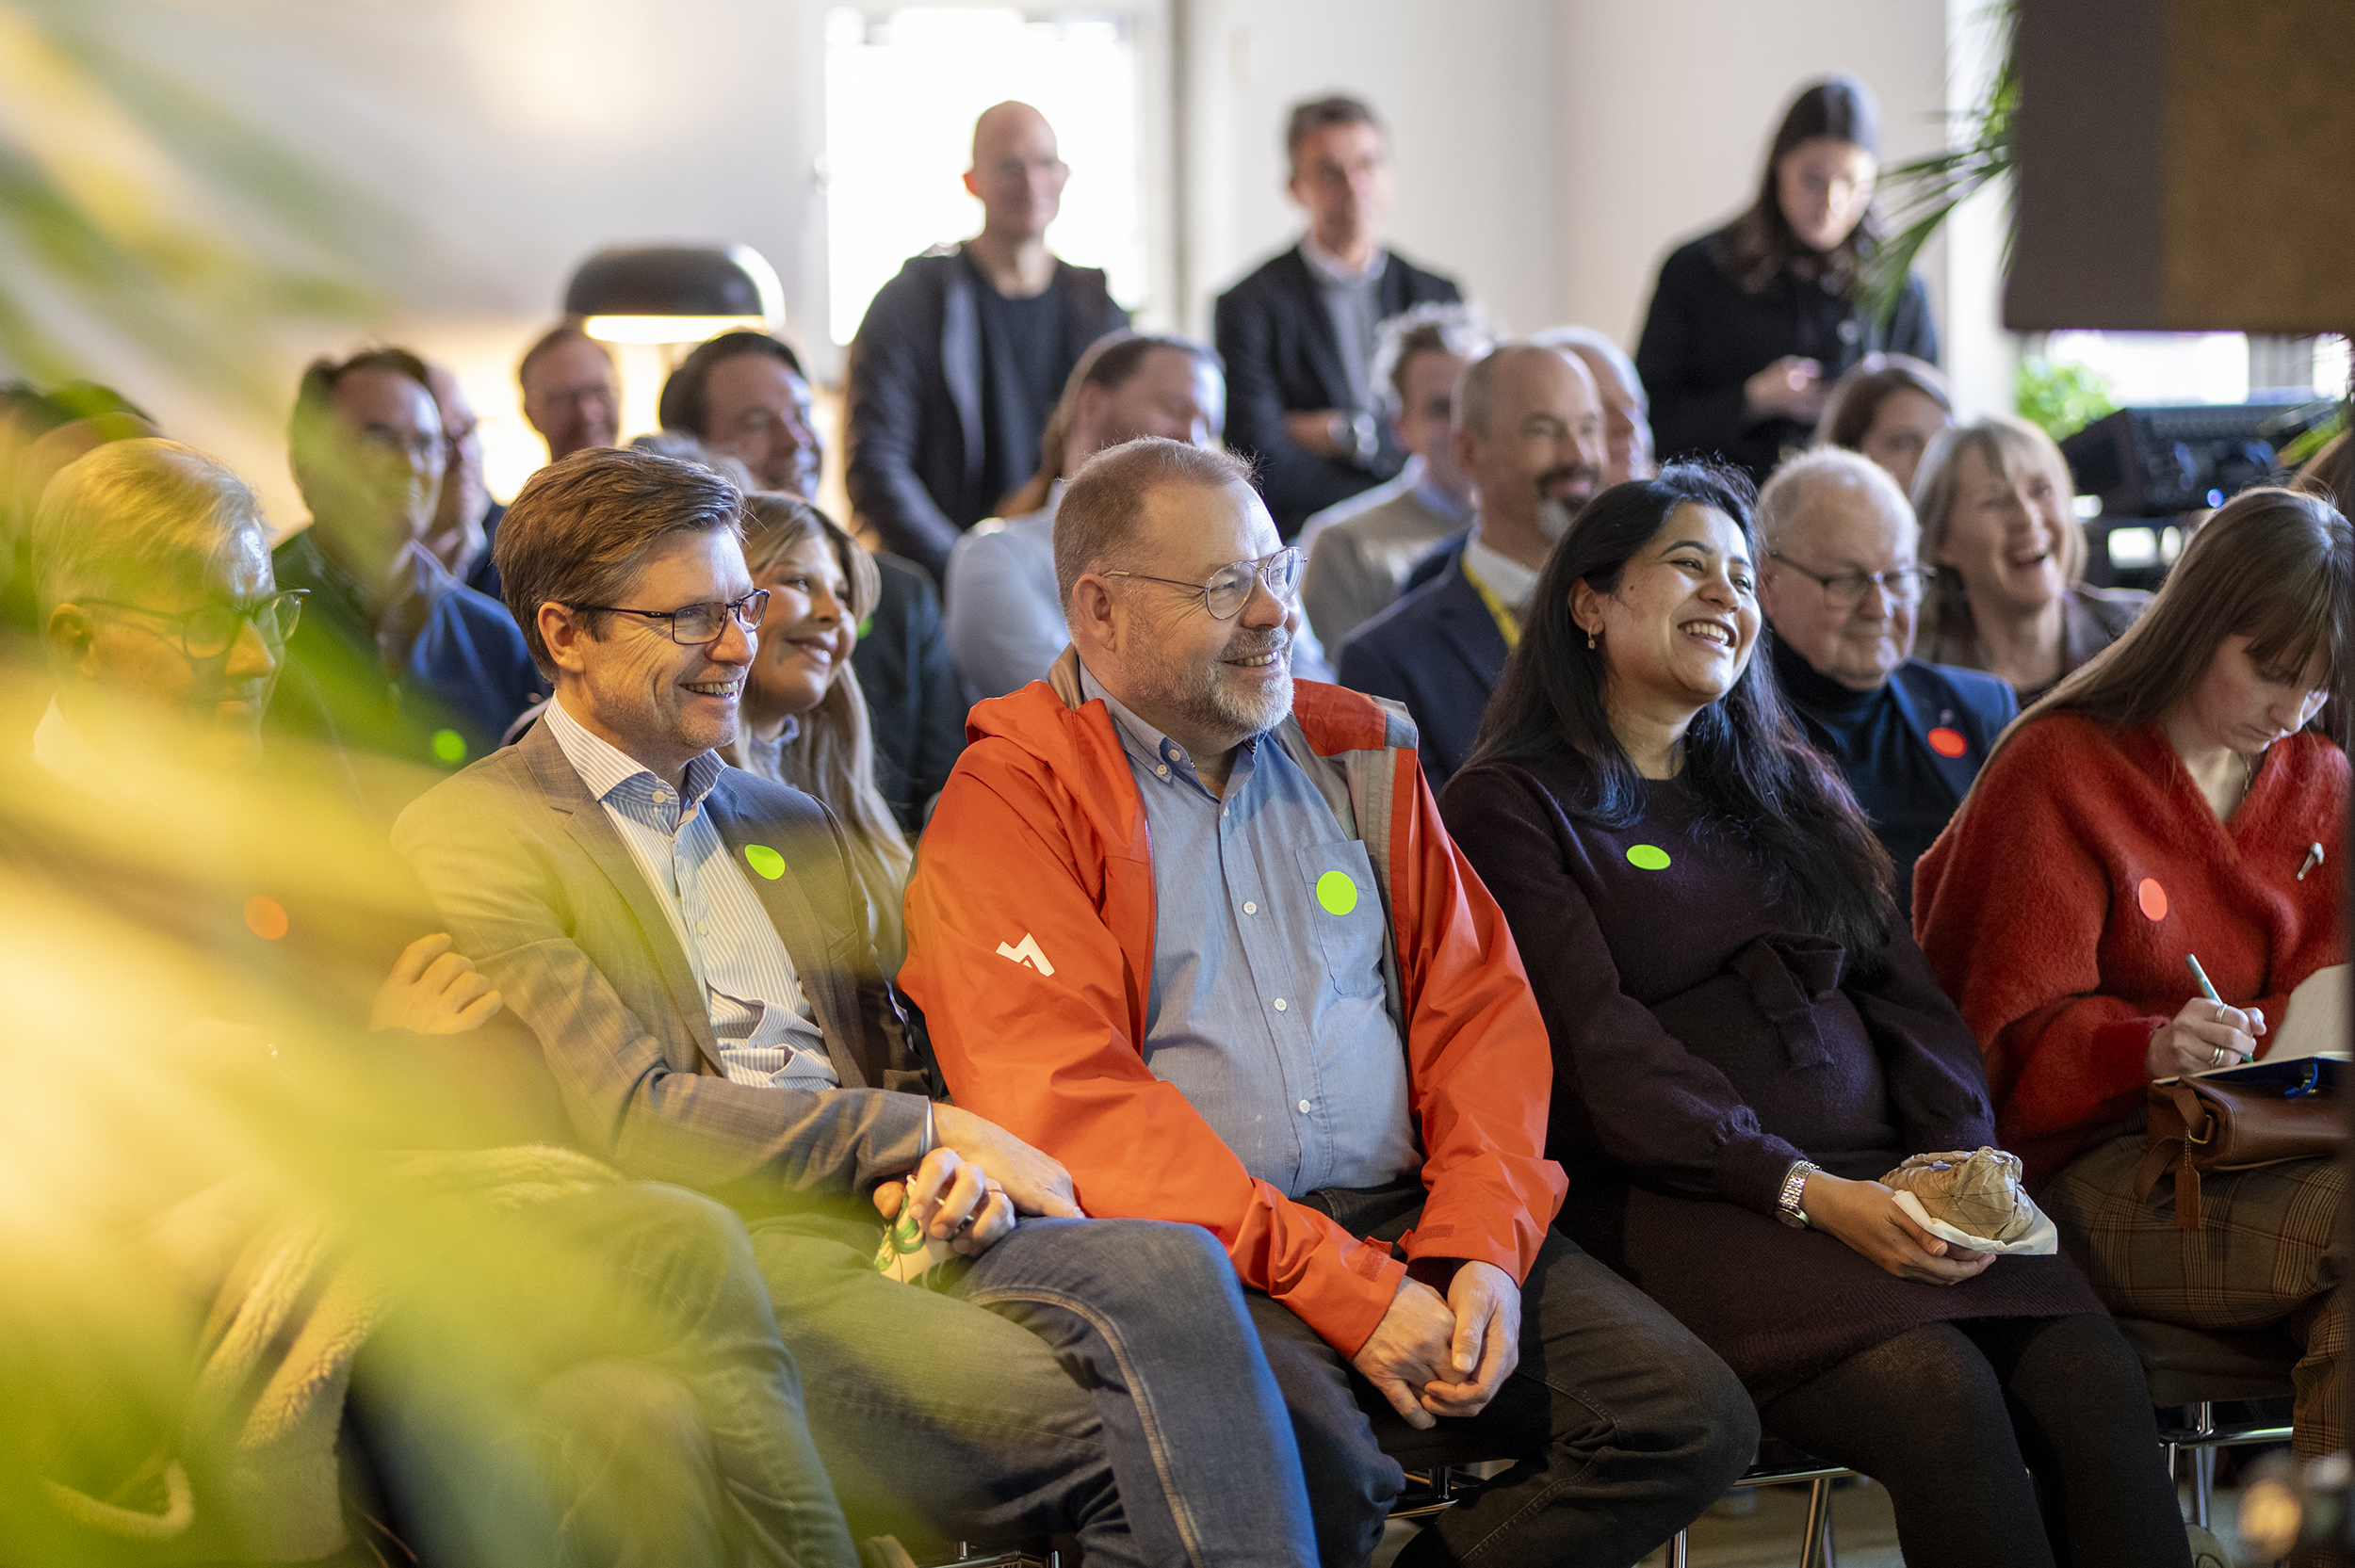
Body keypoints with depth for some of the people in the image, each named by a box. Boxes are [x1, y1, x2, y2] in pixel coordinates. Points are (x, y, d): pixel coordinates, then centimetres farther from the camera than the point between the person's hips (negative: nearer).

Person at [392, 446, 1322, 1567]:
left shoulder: (790, 826, 27)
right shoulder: (471, 837, 2)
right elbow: (632, 1124, -8)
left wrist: (958, 1170, 0)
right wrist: (926, 1132, -7)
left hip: (901, 1222, 6)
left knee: (1172, 1271, -28)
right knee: (1110, 1430, -31)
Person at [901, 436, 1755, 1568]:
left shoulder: (1355, 757, 18)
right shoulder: (1009, 806, -1)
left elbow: (1478, 1009, 15)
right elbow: (1071, 1103, -12)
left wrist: (1484, 1249, -4)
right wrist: (1346, 1294, -17)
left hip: (1412, 1224, 6)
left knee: (1691, 1418, -12)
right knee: (1315, 1461, -36)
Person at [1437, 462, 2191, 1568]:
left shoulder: (1789, 789, 26)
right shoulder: (1509, 809, 5)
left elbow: (1904, 991, 18)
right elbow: (1598, 1049, -6)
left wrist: (1962, 1160, -2)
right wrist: (1805, 1191, -17)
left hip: (1874, 1179, 5)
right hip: (1675, 1202, -5)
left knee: (2092, 1374, -25)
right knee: (1937, 1390, -33)